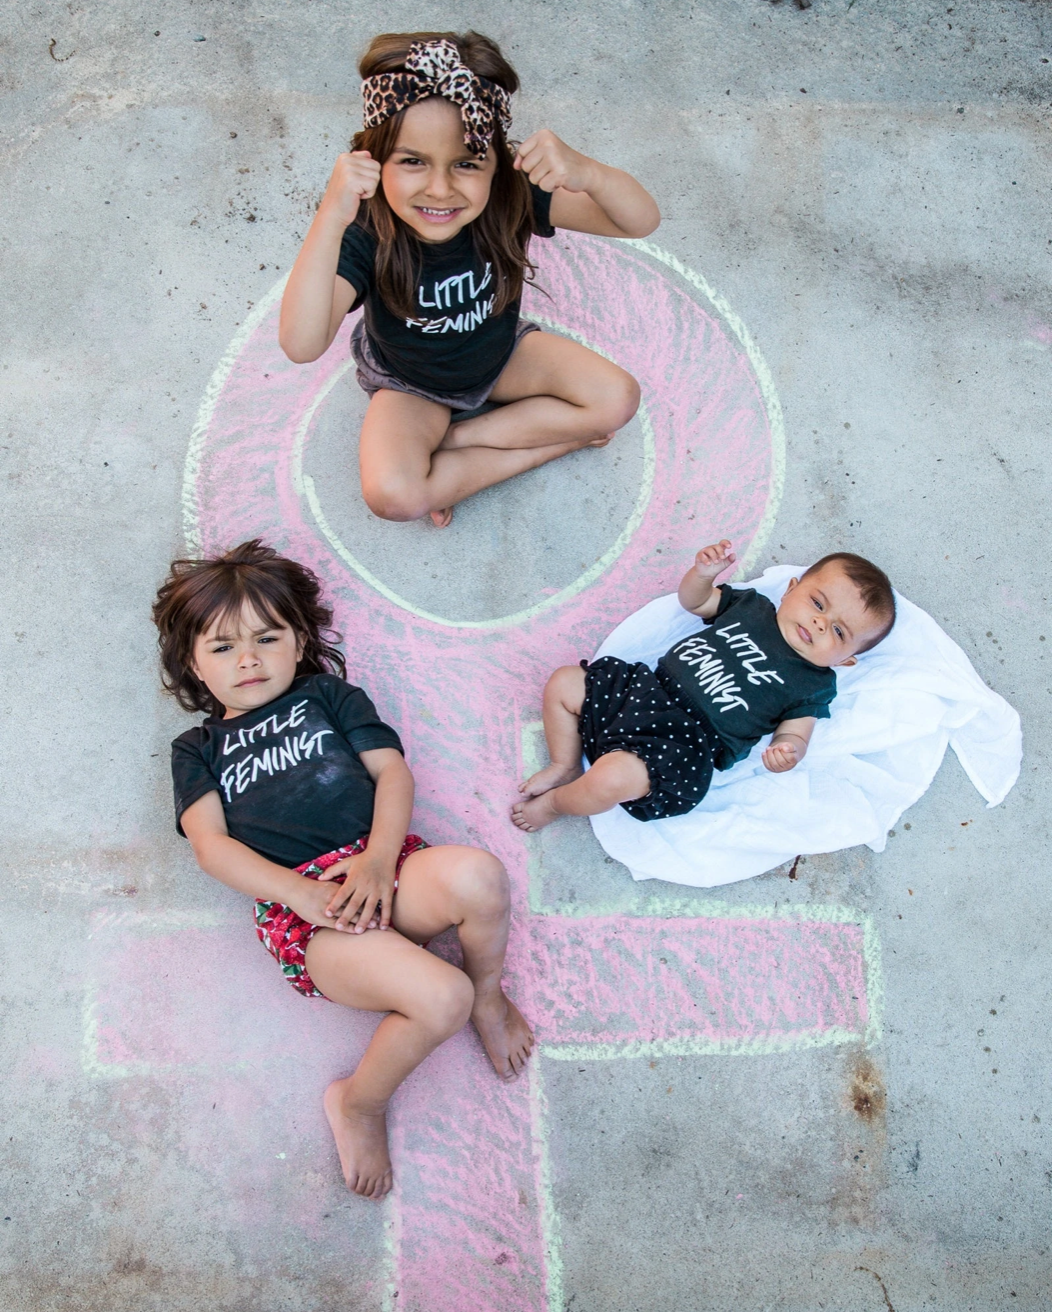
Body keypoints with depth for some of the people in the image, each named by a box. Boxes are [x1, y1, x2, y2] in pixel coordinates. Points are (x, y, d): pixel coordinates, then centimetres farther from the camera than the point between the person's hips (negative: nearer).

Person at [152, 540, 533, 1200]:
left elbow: (393, 771, 10)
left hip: (381, 865, 2)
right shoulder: (197, 749, 22)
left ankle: (489, 995, -2)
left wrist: (378, 859, -11)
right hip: (297, 907, -2)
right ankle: (359, 1104, 0)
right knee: (440, 999, -30)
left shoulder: (328, 694, 24)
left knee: (476, 875, -35)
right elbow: (212, 845, 6)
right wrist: (304, 894, -12)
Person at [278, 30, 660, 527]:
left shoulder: (512, 196, -28)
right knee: (393, 496, -29)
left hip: (501, 355, 4)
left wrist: (586, 172, -53)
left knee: (618, 399, -11)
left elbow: (642, 222, -31)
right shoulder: (365, 235, -34)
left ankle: (453, 438, -5)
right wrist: (330, 217, -59)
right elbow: (301, 346, -49)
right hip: (412, 385, -3)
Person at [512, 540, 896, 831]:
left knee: (611, 780, -29)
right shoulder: (752, 604, 13)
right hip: (648, 687, 7)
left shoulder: (813, 686, 0)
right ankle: (566, 767, 19)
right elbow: (691, 600, 21)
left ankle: (554, 802, 2)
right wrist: (704, 572, -1)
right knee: (564, 682, 4)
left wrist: (787, 753, -29)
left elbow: (794, 734, -4)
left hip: (687, 741, -7)